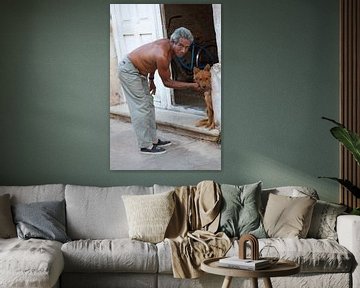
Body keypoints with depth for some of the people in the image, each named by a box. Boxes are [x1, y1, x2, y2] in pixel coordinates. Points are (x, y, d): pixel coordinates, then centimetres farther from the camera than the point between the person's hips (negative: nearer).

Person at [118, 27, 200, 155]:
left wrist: (151, 80, 16)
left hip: (138, 71, 10)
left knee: (149, 105, 13)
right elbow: (167, 82, -19)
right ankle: (145, 146, -4)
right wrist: (191, 85, -14)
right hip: (128, 71, -10)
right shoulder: (162, 56, -32)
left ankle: (153, 140, 20)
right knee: (141, 108, -9)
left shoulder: (166, 43, -7)